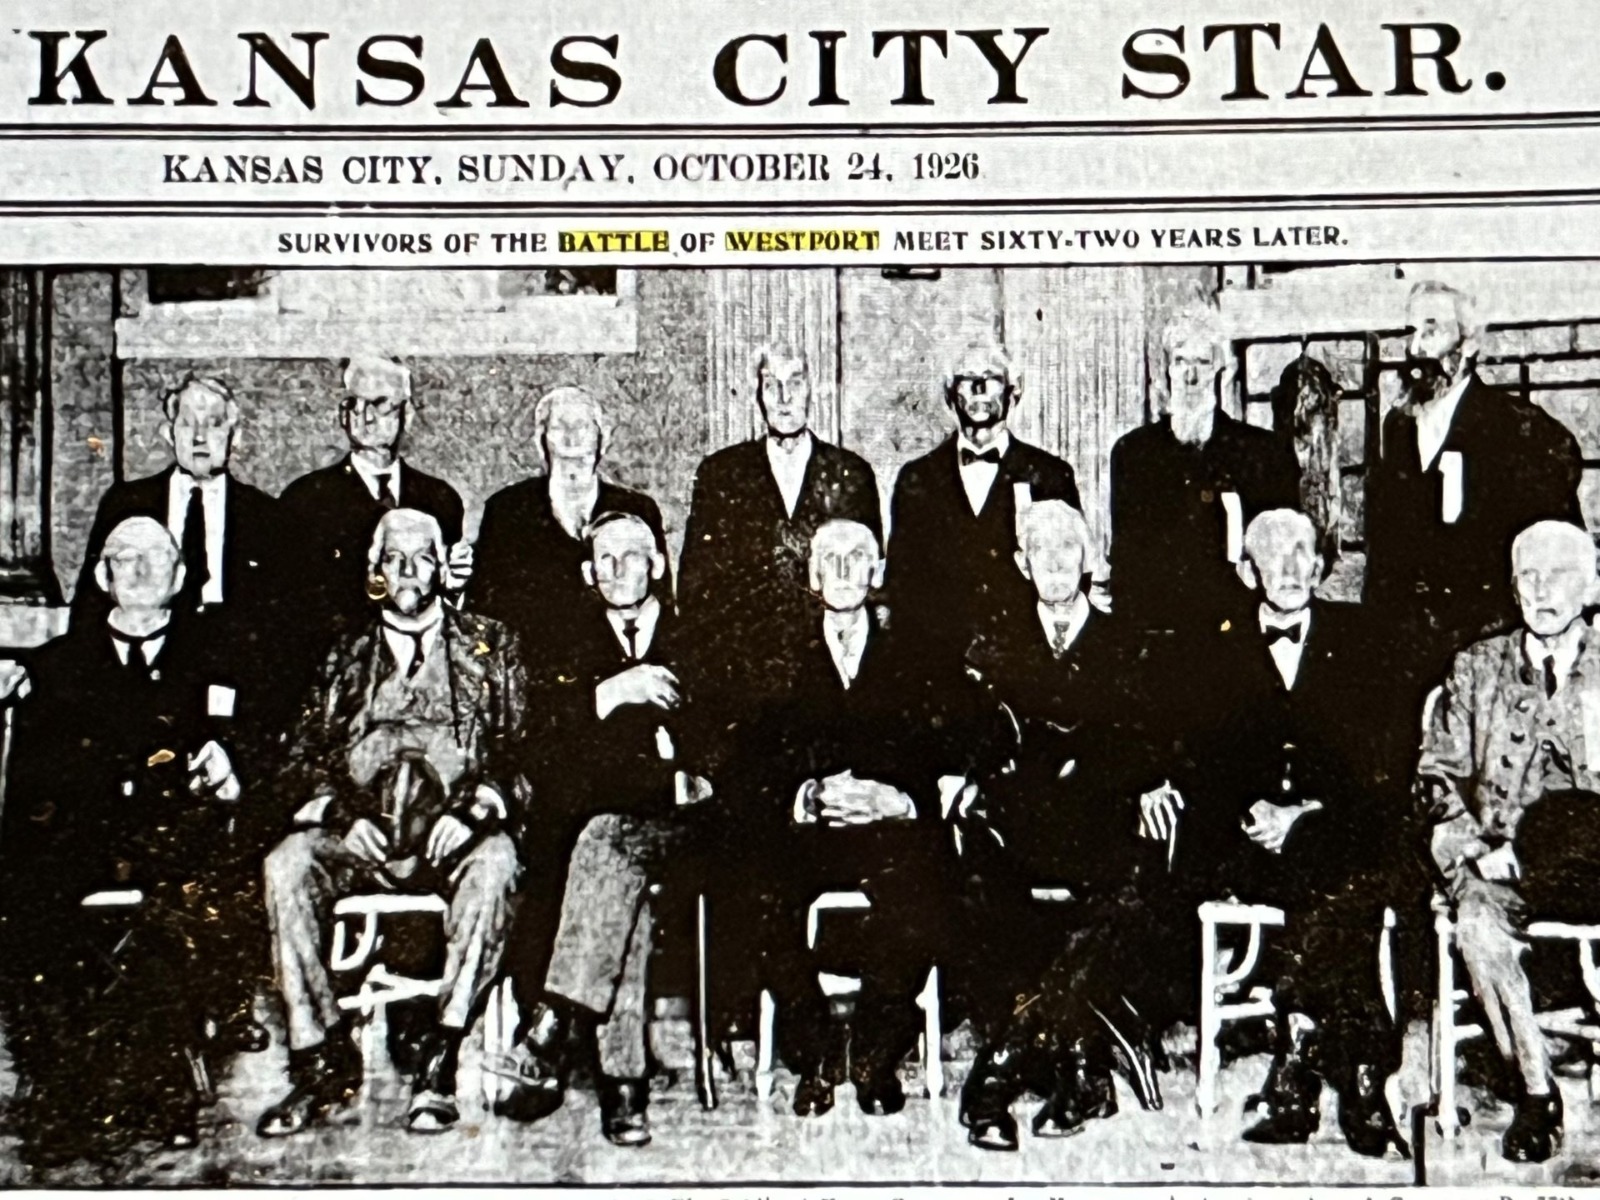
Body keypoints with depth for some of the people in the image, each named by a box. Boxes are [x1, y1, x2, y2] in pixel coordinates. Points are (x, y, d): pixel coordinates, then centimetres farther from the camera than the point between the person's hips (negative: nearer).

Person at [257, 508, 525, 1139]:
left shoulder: (489, 647, 15)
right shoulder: (348, 656, 21)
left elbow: (519, 749, 6)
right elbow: (304, 758, 14)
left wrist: (475, 809, -13)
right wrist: (341, 814, -6)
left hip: (453, 834, -2)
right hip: (362, 834, 2)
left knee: (494, 862, -35)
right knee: (287, 863, -28)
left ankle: (439, 1058, -32)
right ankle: (321, 1056, -22)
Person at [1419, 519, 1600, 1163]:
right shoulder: (1476, 667, 15)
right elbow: (1439, 774, 10)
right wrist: (1476, 847, -6)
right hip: (1503, 860, 1)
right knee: (1479, 923, -33)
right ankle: (1535, 1091, -19)